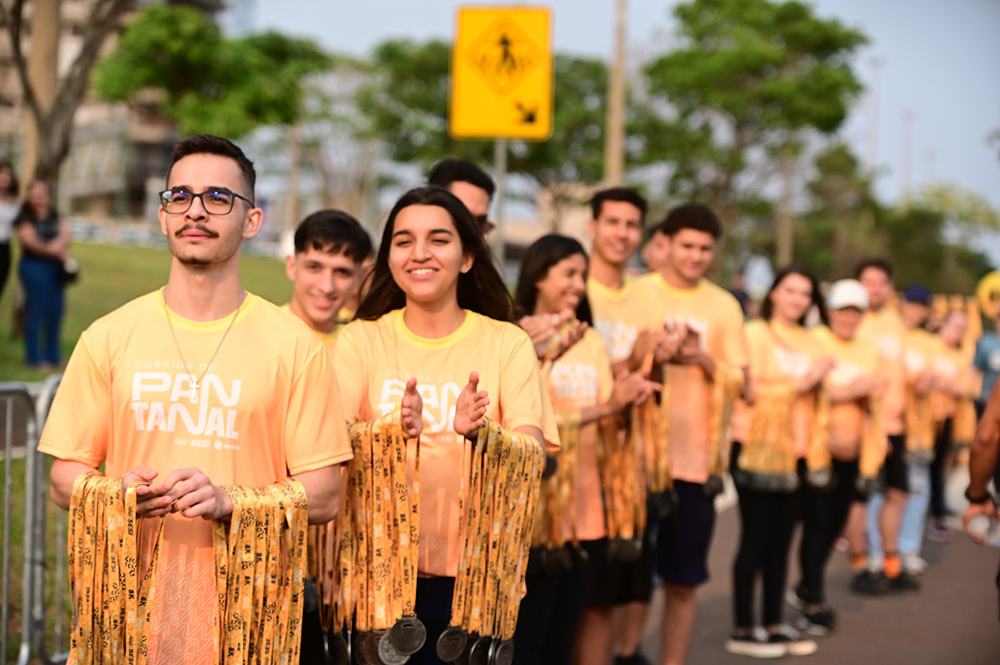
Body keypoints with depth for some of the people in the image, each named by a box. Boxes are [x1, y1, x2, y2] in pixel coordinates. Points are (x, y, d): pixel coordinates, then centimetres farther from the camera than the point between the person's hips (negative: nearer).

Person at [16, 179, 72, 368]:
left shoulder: (55, 217, 15)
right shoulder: (25, 218, -2)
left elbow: (65, 234, 1)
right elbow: (31, 241, -12)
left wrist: (58, 244, -21)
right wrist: (57, 252, -12)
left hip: (55, 267, 6)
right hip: (34, 266, -6)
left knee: (56, 311, 6)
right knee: (36, 310, -5)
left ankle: (52, 356, 16)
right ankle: (34, 357, 1)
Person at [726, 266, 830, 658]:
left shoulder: (810, 343, 14)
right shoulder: (755, 334, -3)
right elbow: (753, 390, -13)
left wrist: (820, 380, 2)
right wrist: (801, 383, -16)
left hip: (794, 453, 6)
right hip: (757, 448, -6)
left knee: (780, 541, 9)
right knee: (755, 540, -2)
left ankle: (775, 624, 19)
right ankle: (742, 630, 5)